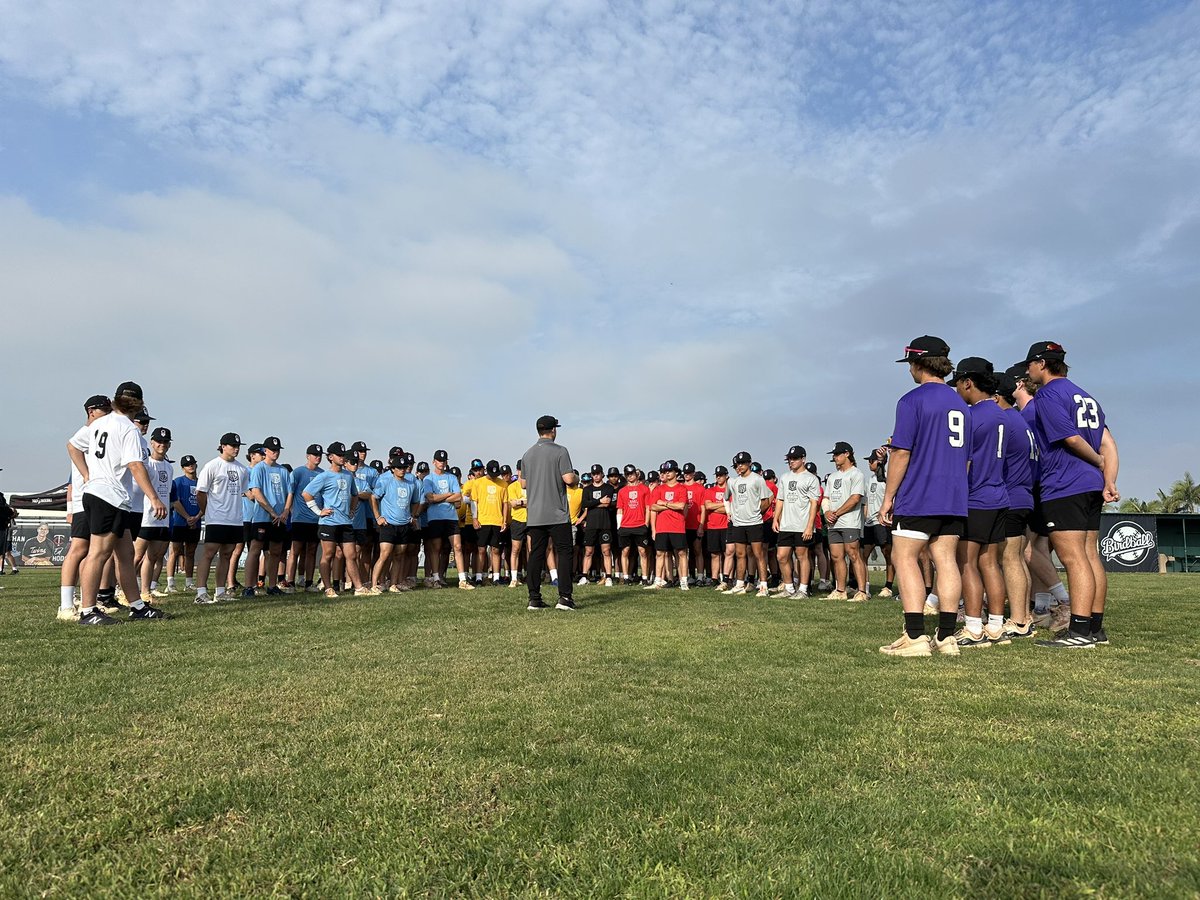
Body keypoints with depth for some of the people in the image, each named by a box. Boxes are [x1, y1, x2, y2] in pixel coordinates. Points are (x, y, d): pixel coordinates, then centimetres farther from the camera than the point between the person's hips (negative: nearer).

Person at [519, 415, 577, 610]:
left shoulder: (527, 454, 9)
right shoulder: (560, 451, -8)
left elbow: (523, 483, 13)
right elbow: (568, 479, -14)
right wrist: (575, 477, 7)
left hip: (534, 515, 5)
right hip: (557, 514, -5)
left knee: (536, 554, 8)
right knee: (565, 553, 1)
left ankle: (534, 598, 8)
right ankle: (564, 597, -5)